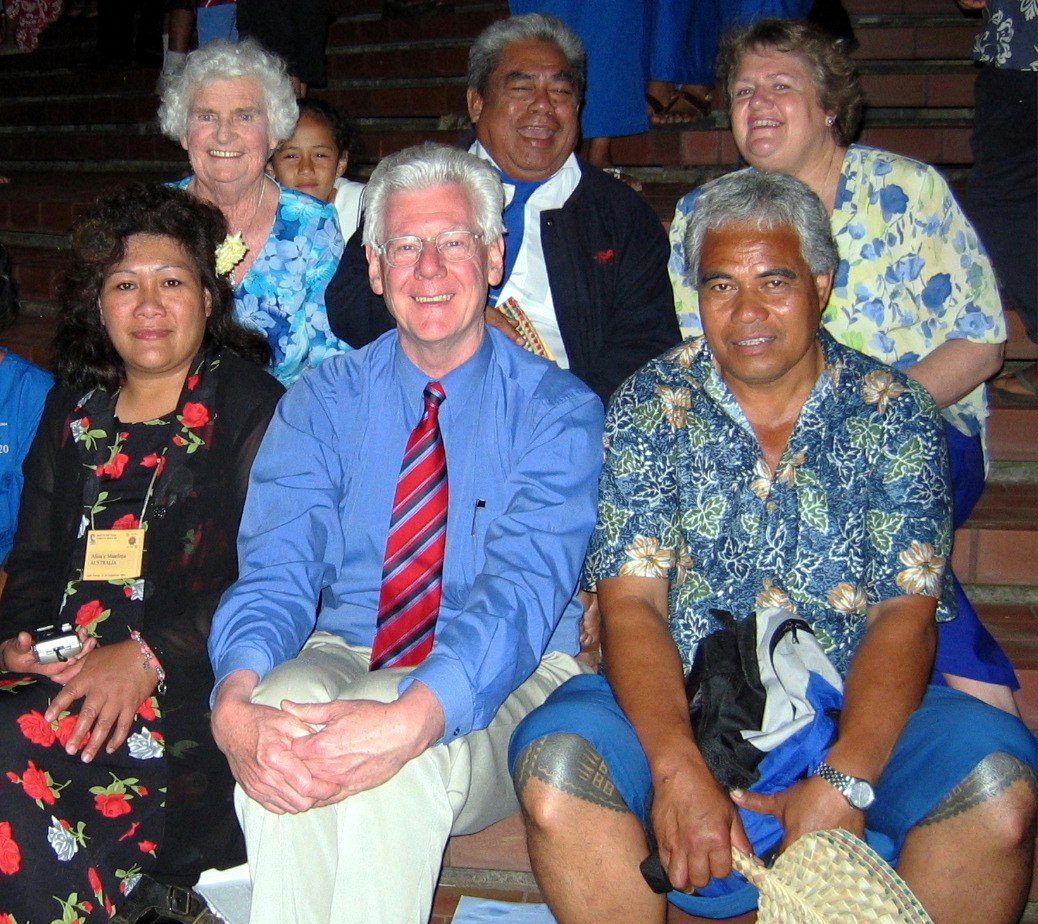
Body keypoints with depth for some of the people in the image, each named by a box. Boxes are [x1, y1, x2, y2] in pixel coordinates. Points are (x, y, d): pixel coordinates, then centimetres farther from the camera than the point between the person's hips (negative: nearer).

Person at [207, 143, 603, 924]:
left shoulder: (558, 410, -3)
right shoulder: (323, 400, 6)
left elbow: (525, 588, -18)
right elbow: (276, 568, -6)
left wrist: (411, 717, -38)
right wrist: (237, 703, -29)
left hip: (507, 685, -2)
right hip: (343, 661, 2)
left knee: (393, 741, -35)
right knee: (284, 704, -32)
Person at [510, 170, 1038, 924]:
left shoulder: (895, 413, 2)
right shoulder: (651, 407, 1)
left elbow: (905, 612, -6)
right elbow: (632, 603, -7)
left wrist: (844, 783, -22)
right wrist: (679, 769, -24)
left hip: (856, 718, 1)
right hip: (680, 708, 0)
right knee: (555, 765, -28)